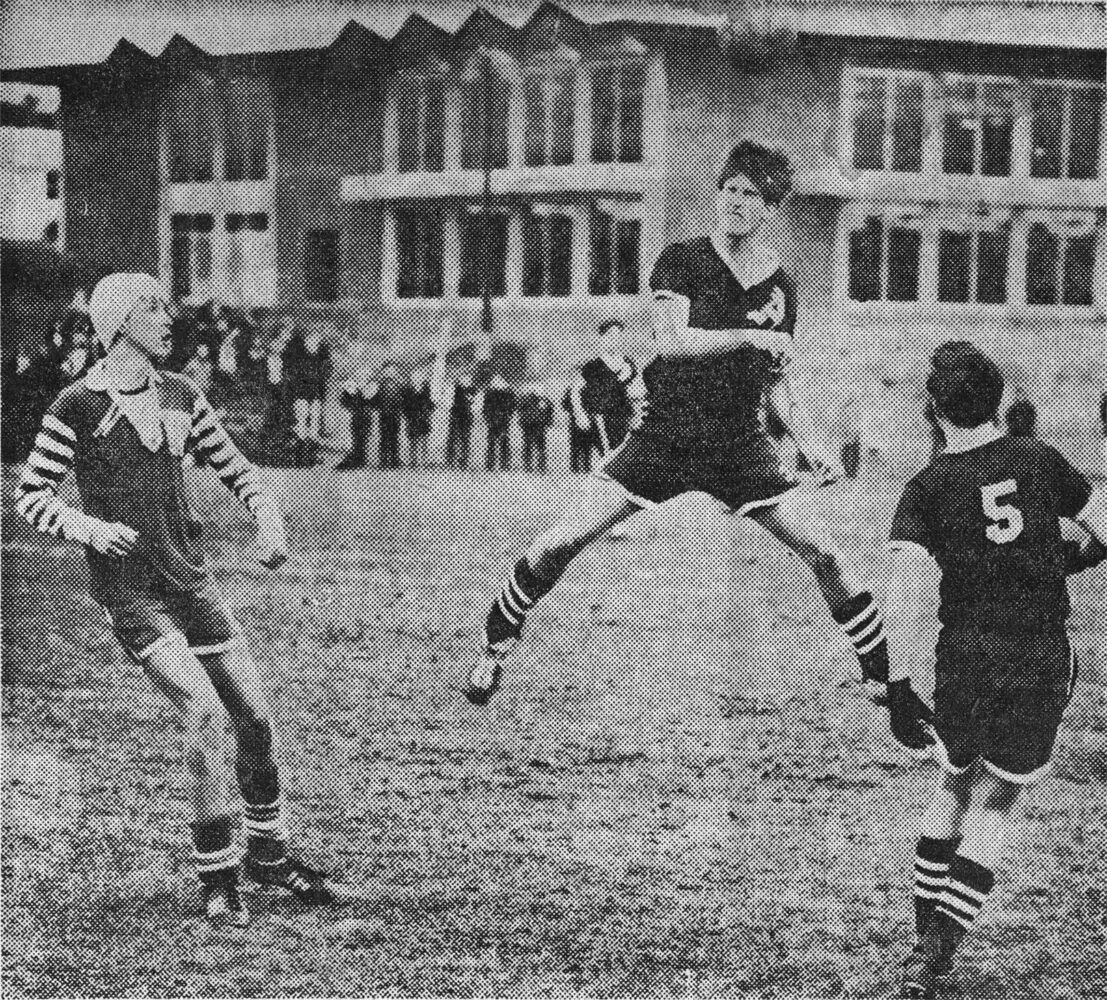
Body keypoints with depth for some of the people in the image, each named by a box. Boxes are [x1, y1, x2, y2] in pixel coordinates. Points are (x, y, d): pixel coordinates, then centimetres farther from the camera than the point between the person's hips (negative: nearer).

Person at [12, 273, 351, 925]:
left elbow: (236, 469, 18)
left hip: (190, 578, 6)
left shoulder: (180, 396, 10)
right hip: (129, 588, -6)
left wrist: (270, 521, -1)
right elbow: (29, 496, -1)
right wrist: (87, 527, -19)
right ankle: (217, 878, -10)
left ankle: (270, 856, 24)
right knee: (203, 712, -21)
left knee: (256, 717, 4)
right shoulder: (78, 406, -6)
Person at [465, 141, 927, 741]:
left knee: (824, 555, -10)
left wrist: (809, 443, 2)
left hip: (742, 448, 2)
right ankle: (495, 646, 14)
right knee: (559, 544, -10)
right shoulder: (681, 262, -3)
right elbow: (670, 339, -18)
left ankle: (888, 684, 3)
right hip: (663, 438, -2)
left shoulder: (780, 286, 6)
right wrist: (749, 336, -23)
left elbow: (776, 381, 14)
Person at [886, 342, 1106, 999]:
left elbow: (906, 581, -16)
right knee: (994, 809, 7)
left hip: (966, 656, 0)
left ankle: (925, 938, 24)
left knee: (955, 790, 22)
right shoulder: (1040, 460, 1)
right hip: (1044, 661, 0)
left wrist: (901, 673, -13)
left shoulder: (927, 489, -3)